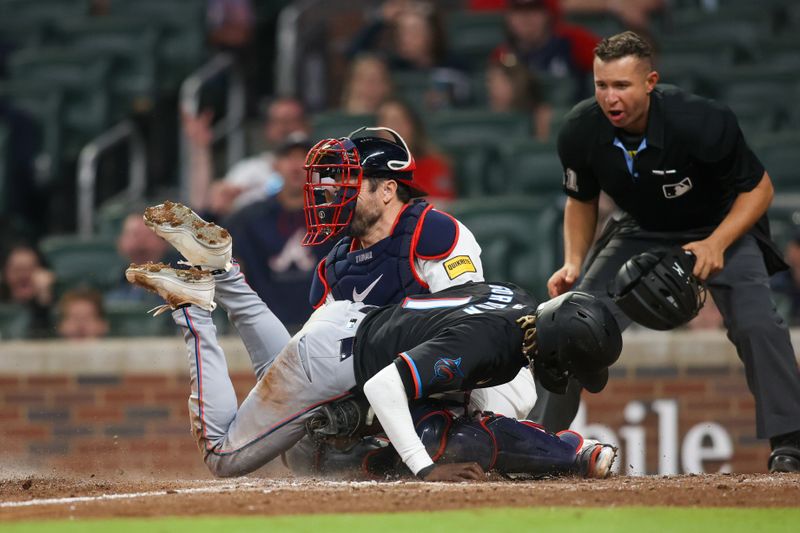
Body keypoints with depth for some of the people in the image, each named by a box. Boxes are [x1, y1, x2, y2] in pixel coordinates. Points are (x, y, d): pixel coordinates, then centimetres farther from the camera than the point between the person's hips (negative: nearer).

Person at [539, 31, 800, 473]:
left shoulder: (701, 122, -34)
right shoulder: (581, 132, -21)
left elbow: (758, 188, -20)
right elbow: (581, 200, 0)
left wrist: (717, 243, -33)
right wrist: (573, 264, -13)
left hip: (722, 225, -4)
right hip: (640, 232, 4)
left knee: (755, 322, -25)